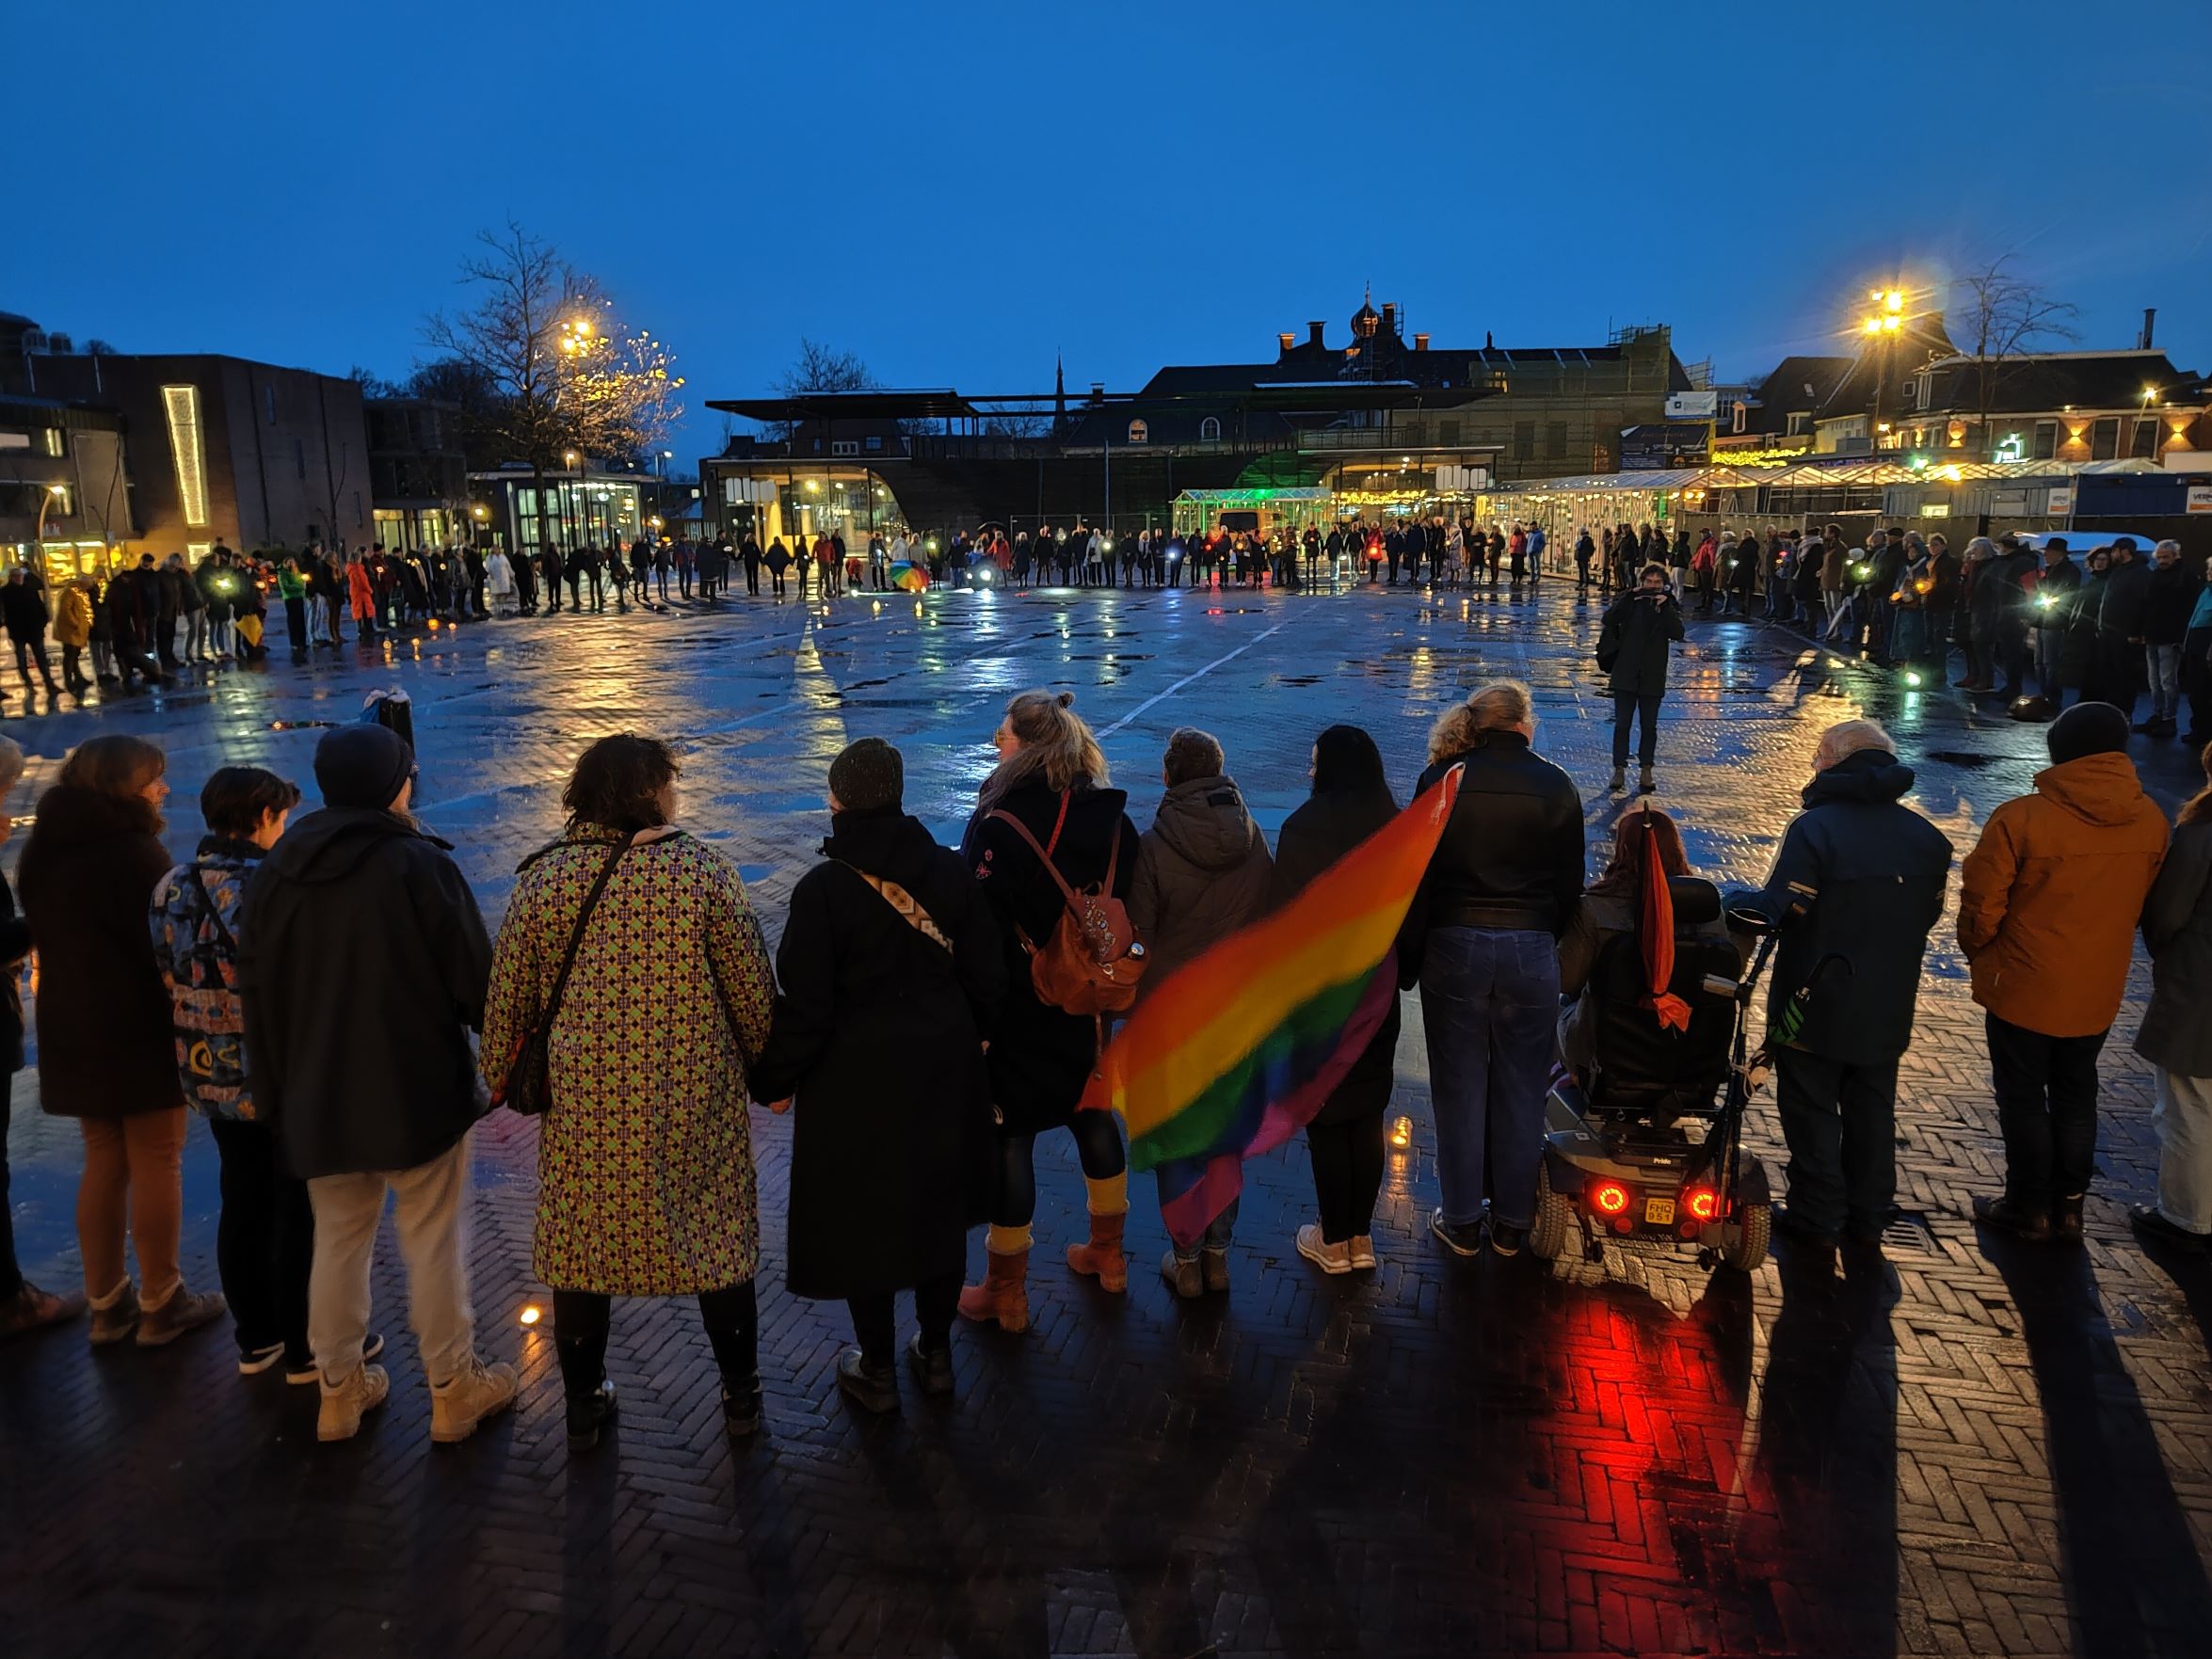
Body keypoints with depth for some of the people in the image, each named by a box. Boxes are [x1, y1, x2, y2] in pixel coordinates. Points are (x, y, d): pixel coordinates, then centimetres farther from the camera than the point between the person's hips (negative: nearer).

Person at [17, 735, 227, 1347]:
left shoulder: (43, 848, 8)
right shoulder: (131, 848, -18)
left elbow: (45, 937, 16)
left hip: (73, 1031, 8)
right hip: (140, 1031, -8)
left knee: (103, 1164, 16)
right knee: (155, 1164, 2)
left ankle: (106, 1304, 22)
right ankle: (160, 1306, 10)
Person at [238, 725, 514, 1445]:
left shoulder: (274, 871, 3)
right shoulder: (420, 865, -16)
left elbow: (256, 994, 8)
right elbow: (474, 980, -14)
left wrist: (272, 1092, 16)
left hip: (317, 1098, 5)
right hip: (418, 1092, -5)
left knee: (337, 1240, 17)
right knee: (432, 1242, 6)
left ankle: (340, 1388, 29)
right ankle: (453, 1389, 17)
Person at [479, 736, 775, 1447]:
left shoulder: (542, 877, -4)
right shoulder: (703, 869, -10)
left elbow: (509, 997, 1)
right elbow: (752, 990, -7)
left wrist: (500, 1075, 17)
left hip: (583, 1100, 2)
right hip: (695, 1097, -1)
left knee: (580, 1244, 17)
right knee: (716, 1236, 14)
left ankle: (584, 1406, 32)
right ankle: (741, 1394, 27)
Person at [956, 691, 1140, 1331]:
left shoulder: (998, 825, -21)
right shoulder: (1114, 820, -3)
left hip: (1020, 1012, -6)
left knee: (1009, 1138, 6)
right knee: (1094, 1118, 21)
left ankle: (1005, 1292, 19)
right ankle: (1107, 1255, 39)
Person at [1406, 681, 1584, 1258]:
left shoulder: (1440, 781, -3)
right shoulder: (1556, 786, 0)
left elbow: (1415, 877, -2)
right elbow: (1570, 885, 4)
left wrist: (1407, 961, 4)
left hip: (1453, 946, 0)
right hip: (1531, 950, 1)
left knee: (1460, 1089, 10)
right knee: (1521, 1092, 12)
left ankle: (1462, 1222, 20)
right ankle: (1512, 1224, 23)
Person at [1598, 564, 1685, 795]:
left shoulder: (1670, 606, 4)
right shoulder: (1630, 602, 2)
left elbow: (1678, 633, -12)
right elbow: (1609, 619, -15)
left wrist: (1665, 607, -18)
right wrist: (1630, 597, -19)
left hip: (1653, 675, 1)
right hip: (1625, 673, 0)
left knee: (1649, 725, 7)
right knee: (1622, 723, 1)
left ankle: (1645, 770, 18)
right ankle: (1619, 769, 8)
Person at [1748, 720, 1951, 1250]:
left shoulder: (1814, 828, -20)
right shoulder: (1927, 838, 1)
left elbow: (1776, 909, -24)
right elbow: (1929, 914, 10)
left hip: (1816, 1008, -6)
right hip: (1888, 1011, 6)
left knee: (1812, 1112, 8)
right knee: (1873, 1111, 18)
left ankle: (1817, 1218, 15)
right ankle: (1869, 1216, 29)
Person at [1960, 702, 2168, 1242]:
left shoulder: (2020, 819, -24)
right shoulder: (2151, 822, -7)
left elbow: (1981, 908, -16)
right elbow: (2141, 906, 6)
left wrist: (1978, 953, 5)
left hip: (2024, 989, -5)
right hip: (2098, 992, 5)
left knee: (2023, 1097, 12)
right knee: (2076, 1096, 20)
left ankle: (2031, 1206, 23)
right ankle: (2068, 1207, 30)